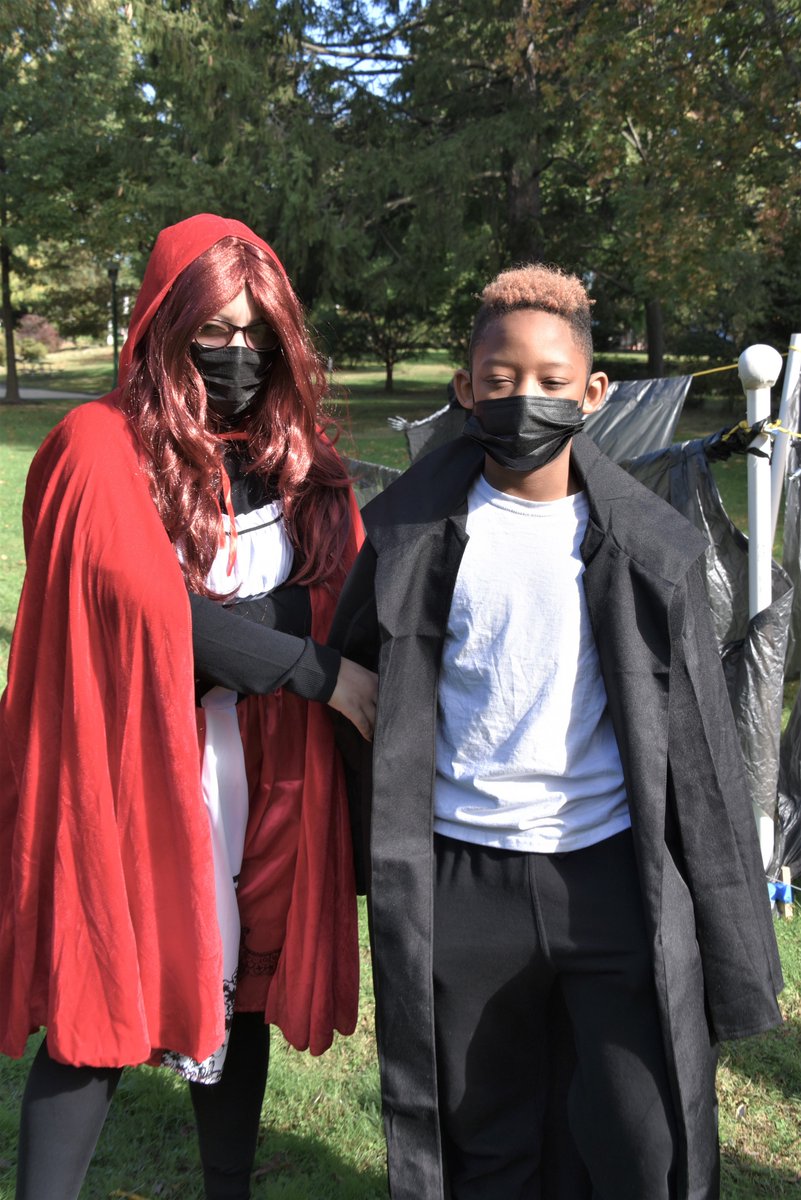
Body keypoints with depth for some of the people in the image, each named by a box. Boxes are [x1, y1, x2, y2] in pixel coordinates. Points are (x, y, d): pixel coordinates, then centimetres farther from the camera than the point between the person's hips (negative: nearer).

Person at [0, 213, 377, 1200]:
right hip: (132, 769, -4)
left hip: (264, 767, 5)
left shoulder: (298, 458, 9)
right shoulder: (101, 448, -7)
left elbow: (331, 600, 2)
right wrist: (316, 672, -15)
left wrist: (220, 638, -16)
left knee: (238, 985, 15)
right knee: (106, 1005, 2)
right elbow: (153, 612, -16)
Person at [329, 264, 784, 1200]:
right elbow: (360, 687, 10)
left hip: (615, 874, 0)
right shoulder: (415, 535, 0)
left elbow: (694, 734, 3)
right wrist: (380, 868, 9)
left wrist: (728, 938, 3)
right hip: (463, 884, 1)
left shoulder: (647, 547, 0)